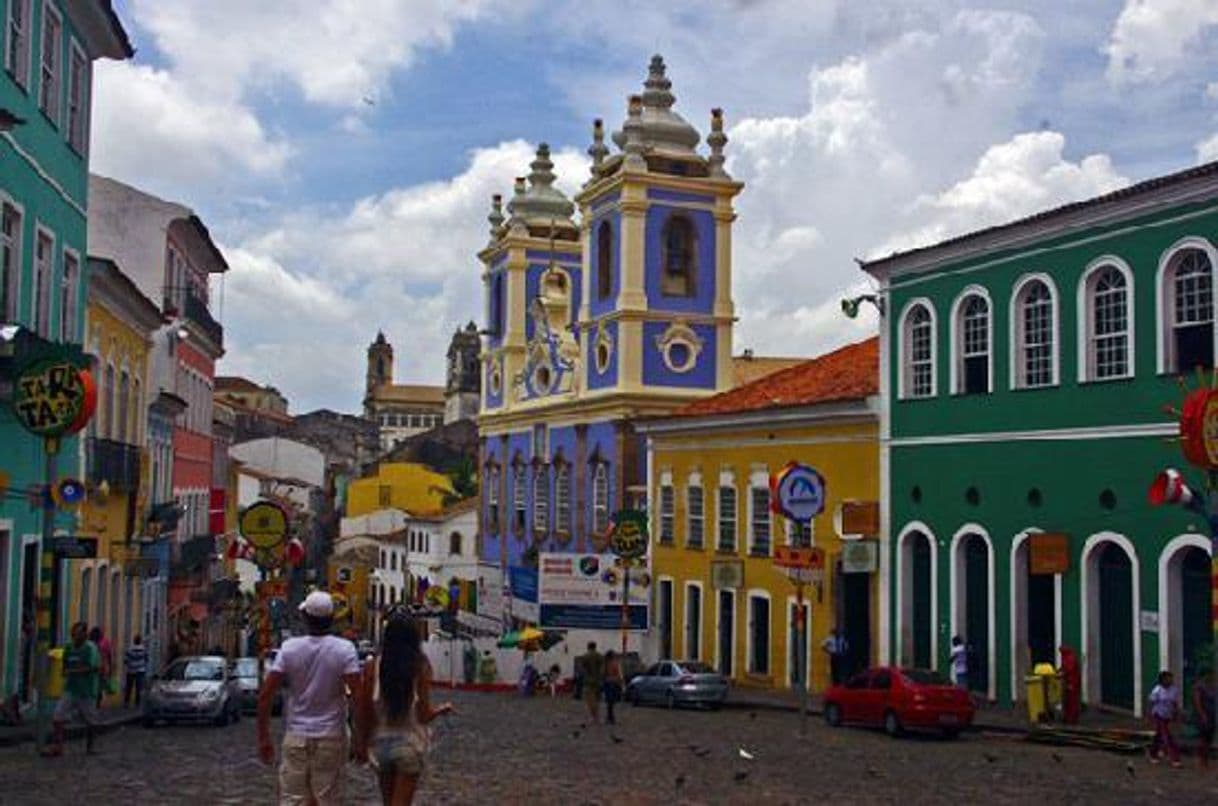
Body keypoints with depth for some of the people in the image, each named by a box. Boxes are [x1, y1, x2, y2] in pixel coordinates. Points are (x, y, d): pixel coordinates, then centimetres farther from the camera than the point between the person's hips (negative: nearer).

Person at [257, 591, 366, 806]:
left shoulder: (288, 649, -3)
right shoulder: (345, 650, -8)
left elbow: (265, 696, -5)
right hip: (330, 738, -1)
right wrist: (360, 741, -5)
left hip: (295, 737, 1)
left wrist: (263, 739, 4)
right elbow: (359, 698, -14)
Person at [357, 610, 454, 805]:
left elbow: (366, 711, -3)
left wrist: (365, 740, 11)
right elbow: (424, 715, -11)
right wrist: (442, 709, 9)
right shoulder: (420, 666, -12)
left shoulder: (373, 666, -7)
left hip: (381, 743, 3)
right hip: (410, 744, -2)